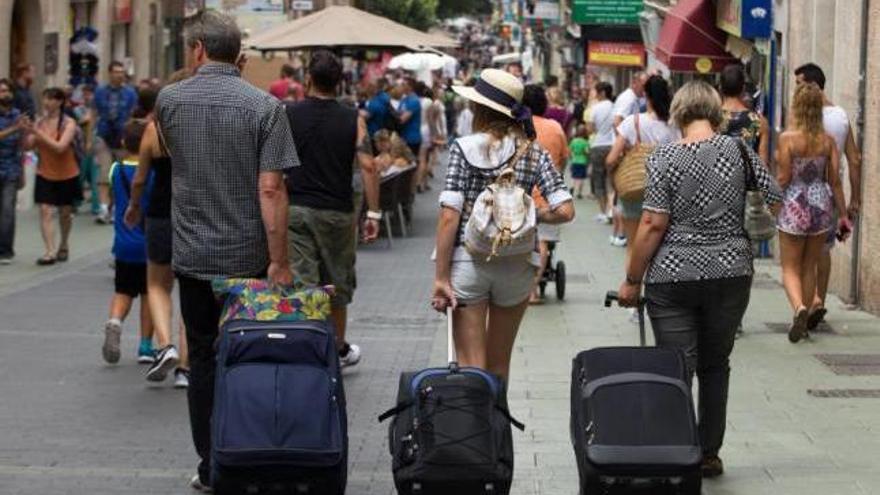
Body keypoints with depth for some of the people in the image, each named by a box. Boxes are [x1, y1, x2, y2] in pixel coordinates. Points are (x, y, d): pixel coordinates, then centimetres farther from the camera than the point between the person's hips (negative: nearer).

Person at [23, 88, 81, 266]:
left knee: (65, 212, 15)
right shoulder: (40, 122, -3)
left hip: (66, 175, -2)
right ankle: (50, 252, -13)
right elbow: (30, 146, -5)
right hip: (45, 175, 2)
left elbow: (60, 147, -25)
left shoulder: (68, 123, -13)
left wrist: (39, 133, -30)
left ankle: (63, 246, 38)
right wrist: (28, 132, -23)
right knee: (45, 211, -11)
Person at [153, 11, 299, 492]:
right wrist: (279, 262, -12)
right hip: (249, 257, -1)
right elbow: (271, 188, -15)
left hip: (193, 256, 1)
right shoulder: (264, 106, -9)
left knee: (204, 360, 9)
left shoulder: (169, 100, -2)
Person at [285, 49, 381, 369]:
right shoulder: (353, 121, -1)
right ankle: (338, 349, 31)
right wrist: (373, 213, -4)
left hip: (295, 209, -1)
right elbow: (368, 166, -8)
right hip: (337, 211, 1)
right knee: (337, 283, 16)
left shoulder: (287, 116, -1)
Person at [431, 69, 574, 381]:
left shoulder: (464, 148, -8)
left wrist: (440, 276, -10)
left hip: (468, 262, -3)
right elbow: (565, 211, -7)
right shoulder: (534, 153, 1)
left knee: (471, 367, 2)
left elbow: (450, 216, -13)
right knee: (499, 365, 19)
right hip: (516, 267, 3)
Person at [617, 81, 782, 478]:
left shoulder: (664, 158, -7)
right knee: (715, 366, 18)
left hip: (672, 277, -3)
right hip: (731, 274, 3)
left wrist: (632, 280, -4)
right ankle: (709, 455, 23)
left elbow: (654, 224, -11)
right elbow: (775, 204, 3)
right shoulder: (740, 150, 1)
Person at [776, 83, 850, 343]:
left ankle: (799, 307, -22)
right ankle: (803, 321, 20)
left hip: (794, 206, -3)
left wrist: (777, 162, 7)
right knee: (810, 267, 16)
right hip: (821, 205, 3)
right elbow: (835, 181, 1)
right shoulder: (828, 140, -2)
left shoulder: (787, 138, -12)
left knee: (791, 268, 5)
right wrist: (843, 214, 7)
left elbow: (783, 179, -12)